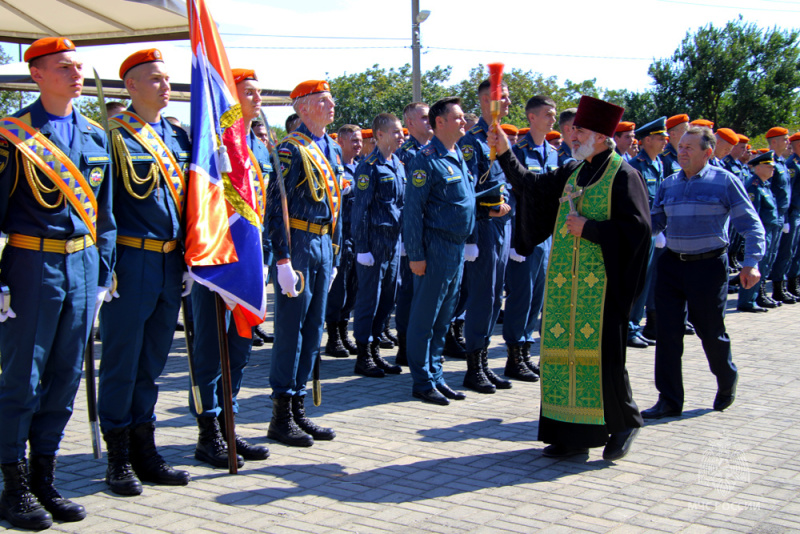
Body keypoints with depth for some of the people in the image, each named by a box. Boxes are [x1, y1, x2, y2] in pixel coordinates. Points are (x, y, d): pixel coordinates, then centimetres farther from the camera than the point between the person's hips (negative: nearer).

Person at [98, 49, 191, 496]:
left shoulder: (179, 136, 13)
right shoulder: (114, 134, -6)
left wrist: (188, 258, 12)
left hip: (171, 262, 6)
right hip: (131, 261, -6)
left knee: (153, 361, 13)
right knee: (122, 361, 2)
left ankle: (145, 451, 22)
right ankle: (119, 459, 13)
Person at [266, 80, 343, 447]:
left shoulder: (333, 150, 16)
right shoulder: (292, 149, -10)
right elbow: (276, 206, -15)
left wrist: (334, 257, 18)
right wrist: (282, 260, -19)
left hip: (323, 243, 8)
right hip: (299, 244, -8)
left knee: (313, 329, 10)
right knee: (290, 329, -4)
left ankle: (298, 408, 19)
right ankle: (281, 417, 3)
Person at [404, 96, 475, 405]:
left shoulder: (460, 156, 12)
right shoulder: (426, 159, -12)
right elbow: (413, 209, -14)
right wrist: (416, 254, -16)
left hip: (458, 248, 9)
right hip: (436, 249, -8)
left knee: (443, 317, 14)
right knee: (425, 316, 0)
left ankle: (436, 376, 22)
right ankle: (423, 382, 7)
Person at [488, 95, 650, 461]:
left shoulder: (622, 176, -7)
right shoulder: (571, 172, 14)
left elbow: (637, 227, -14)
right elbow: (533, 187, 17)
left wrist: (588, 229, -15)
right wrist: (505, 154, 8)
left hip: (601, 282, -7)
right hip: (564, 280, 7)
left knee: (601, 352, -6)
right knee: (564, 349, 6)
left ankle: (623, 423, 14)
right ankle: (573, 434, 14)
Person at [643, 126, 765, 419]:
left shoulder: (724, 181, -5)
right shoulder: (668, 185, 9)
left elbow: (751, 224, -5)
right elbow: (655, 223, 14)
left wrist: (751, 263, -14)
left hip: (709, 265, -4)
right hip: (672, 264, 4)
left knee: (710, 331, 6)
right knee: (668, 332, 0)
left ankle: (727, 383, 34)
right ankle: (669, 400, 9)